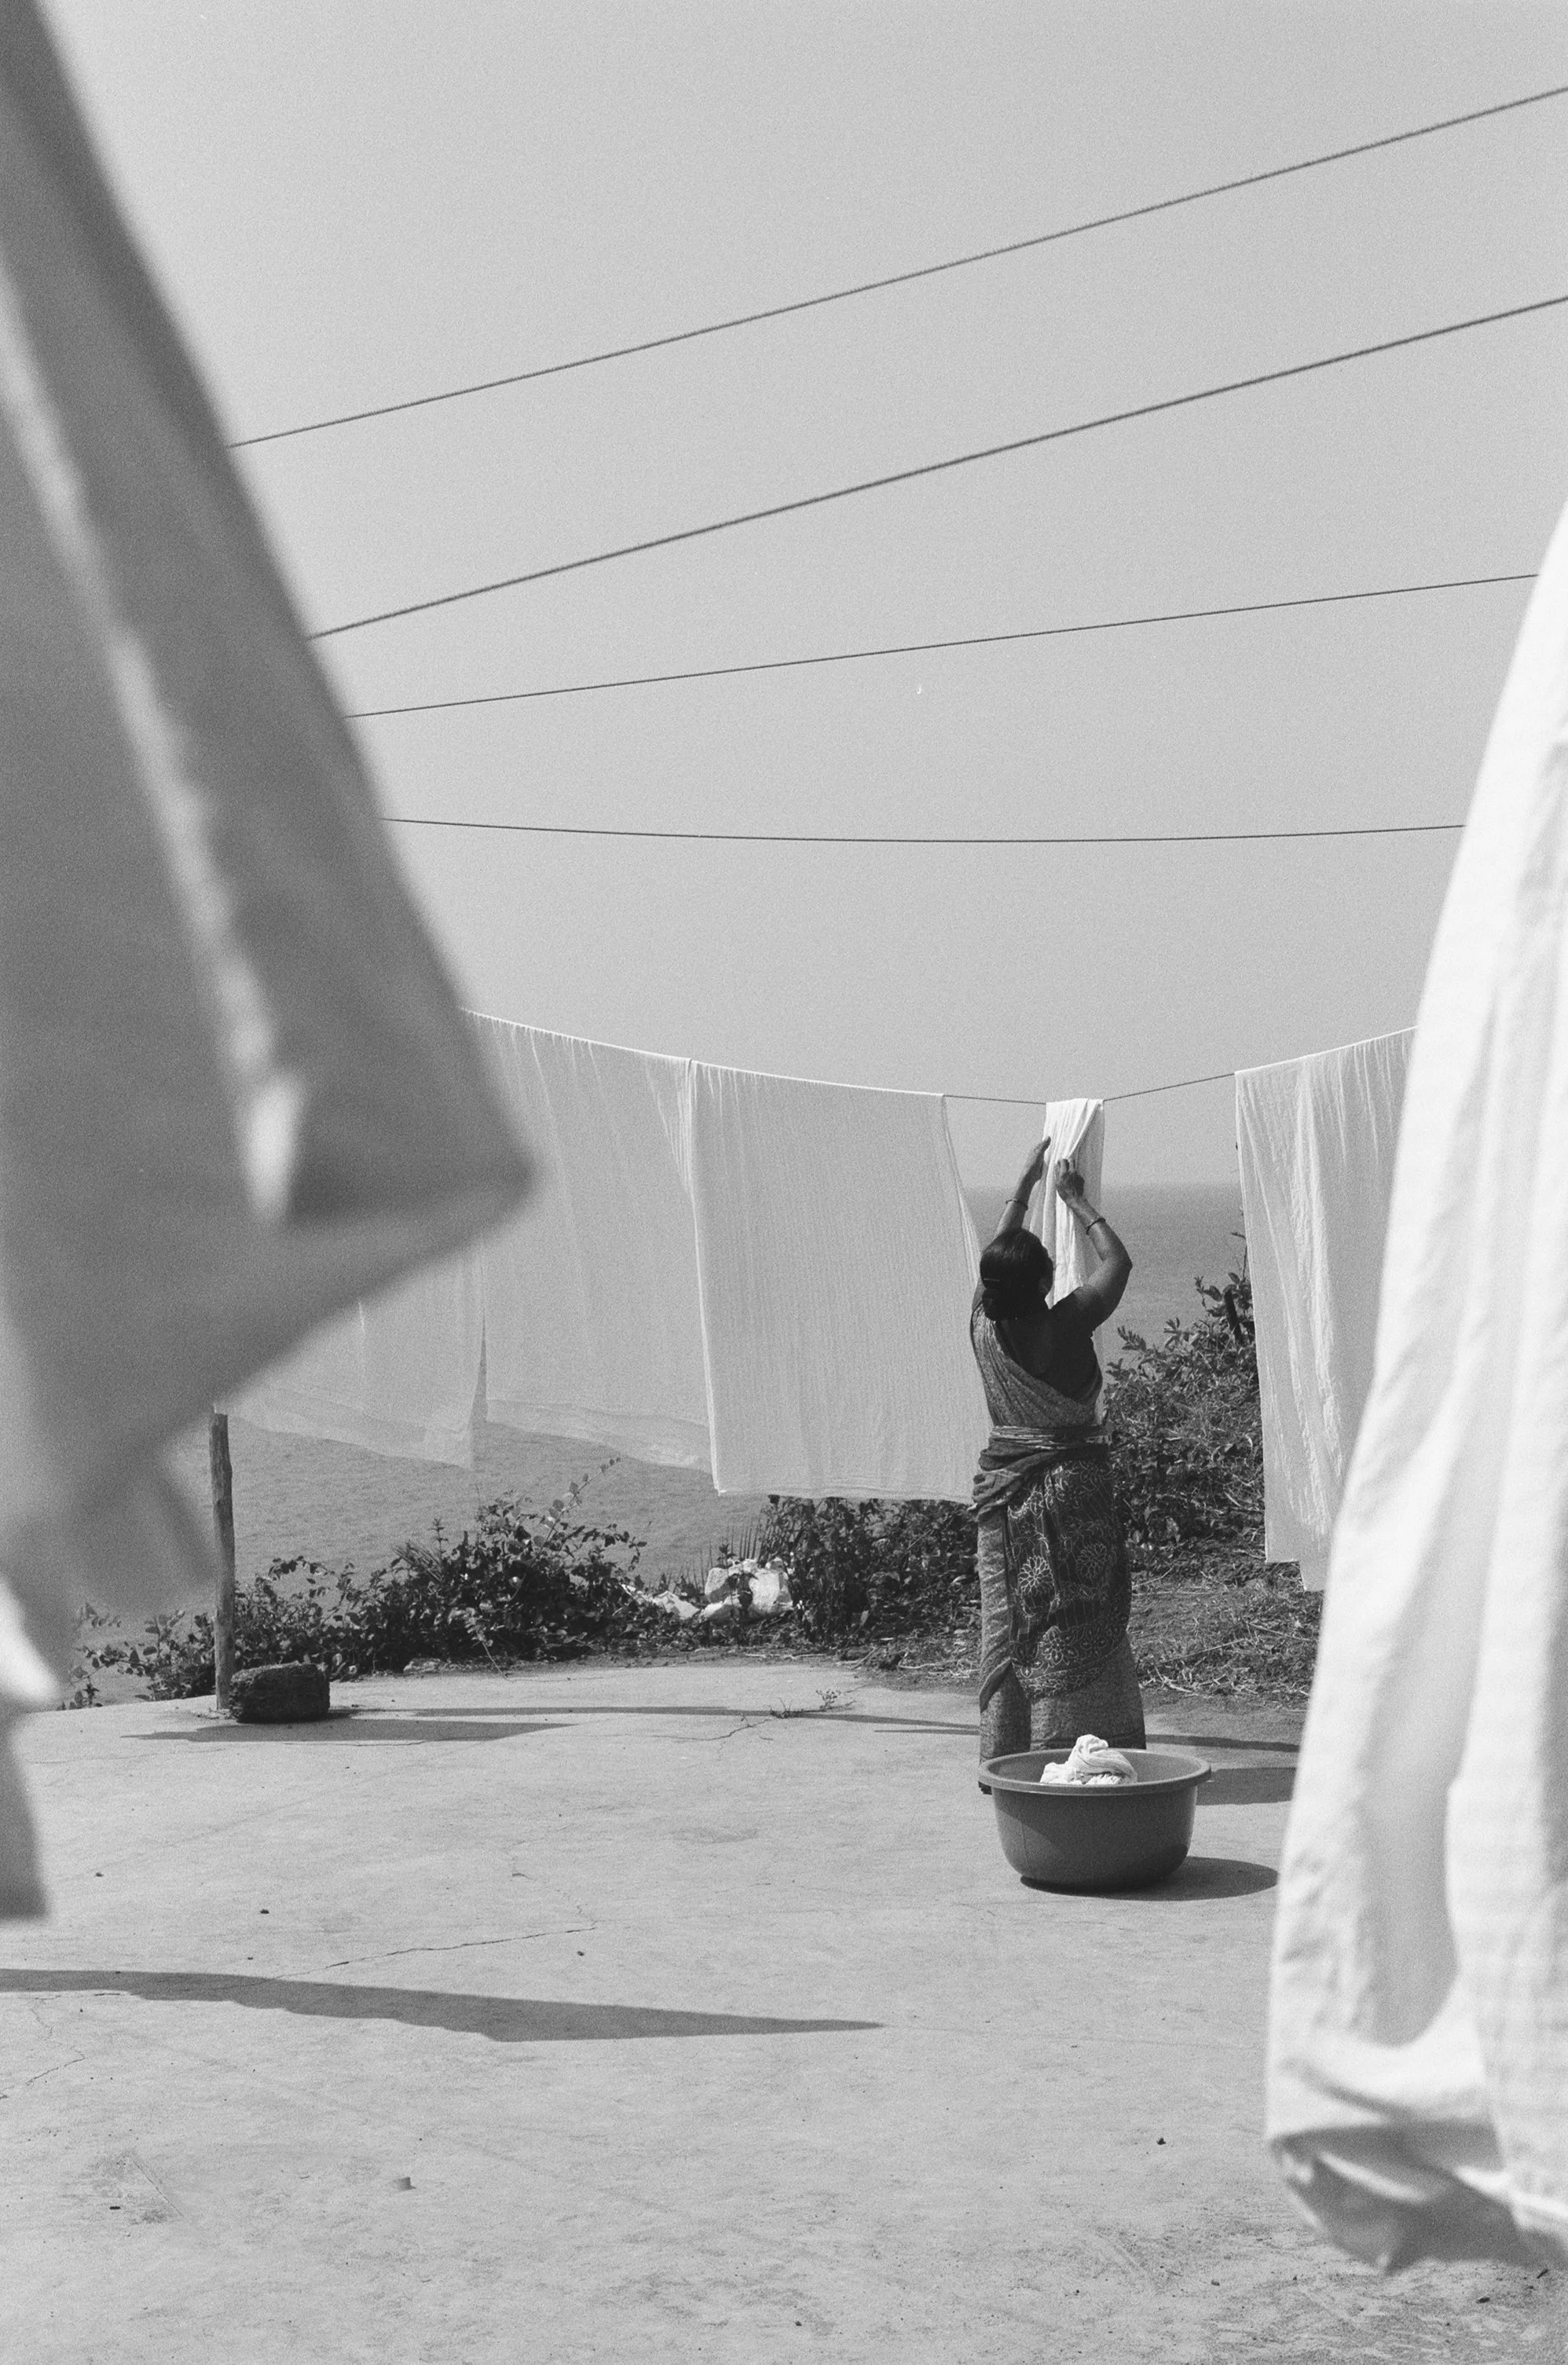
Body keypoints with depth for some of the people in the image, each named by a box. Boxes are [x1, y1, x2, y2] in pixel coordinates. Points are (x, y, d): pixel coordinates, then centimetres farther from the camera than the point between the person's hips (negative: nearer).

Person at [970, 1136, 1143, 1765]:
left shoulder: (982, 1323, -4)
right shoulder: (1066, 1325, -16)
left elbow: (1000, 1248, 14)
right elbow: (1117, 1260, -1)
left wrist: (1026, 1181, 23)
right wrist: (1074, 1198, 8)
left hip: (1002, 1487, 5)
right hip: (1071, 1486, -5)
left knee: (1006, 1626, 10)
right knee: (1073, 1629, 0)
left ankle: (1006, 1756, 15)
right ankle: (1068, 1748, -1)